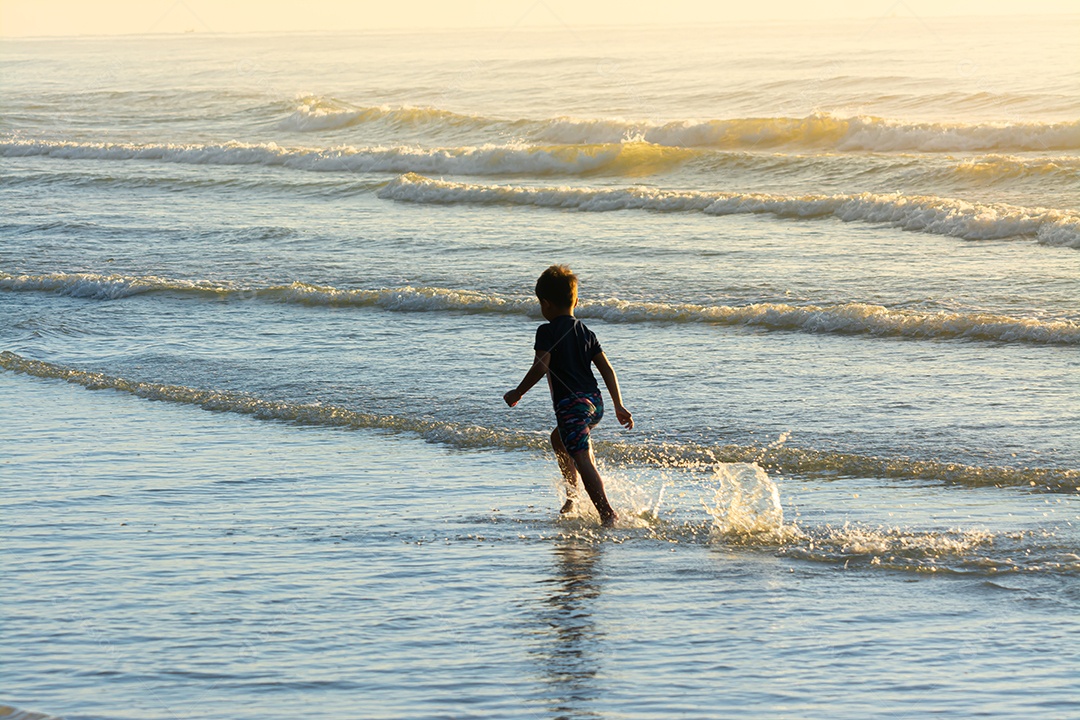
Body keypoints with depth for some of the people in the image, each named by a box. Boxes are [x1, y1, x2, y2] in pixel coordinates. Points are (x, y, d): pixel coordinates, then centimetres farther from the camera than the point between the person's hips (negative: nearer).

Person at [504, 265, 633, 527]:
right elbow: (607, 370, 13)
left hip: (571, 404, -8)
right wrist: (619, 406, 14)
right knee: (558, 439, 33)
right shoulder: (586, 332, 16)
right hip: (594, 402, 8)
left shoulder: (548, 331, -5)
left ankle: (607, 513, -29)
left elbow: (541, 367, -16)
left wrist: (518, 393, -6)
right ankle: (572, 495, 37)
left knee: (583, 460, -16)